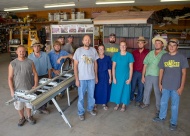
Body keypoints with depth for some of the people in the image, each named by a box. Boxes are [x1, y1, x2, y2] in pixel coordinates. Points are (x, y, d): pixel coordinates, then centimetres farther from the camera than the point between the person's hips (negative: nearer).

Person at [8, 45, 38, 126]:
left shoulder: (30, 62, -4)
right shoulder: (12, 63, -6)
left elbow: (35, 74, 1)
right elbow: (10, 78, -5)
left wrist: (35, 84, -10)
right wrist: (12, 90, -10)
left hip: (28, 88, 0)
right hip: (17, 89, 0)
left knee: (28, 104, 15)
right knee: (19, 105, 14)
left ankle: (29, 117, 39)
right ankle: (22, 118, 38)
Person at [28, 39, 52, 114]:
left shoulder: (45, 55, -5)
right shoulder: (30, 57, -5)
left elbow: (49, 67, 0)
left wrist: (49, 77, -1)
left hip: (45, 76, 1)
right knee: (36, 92, 8)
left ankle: (43, 107, 21)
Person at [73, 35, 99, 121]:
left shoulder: (93, 50, 1)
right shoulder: (78, 50, -8)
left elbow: (95, 63, 9)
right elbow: (75, 65, -7)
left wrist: (96, 76, 9)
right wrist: (76, 79, -11)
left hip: (92, 77, 3)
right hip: (82, 78, -3)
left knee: (91, 95, 16)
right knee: (81, 97, 8)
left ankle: (90, 108, 38)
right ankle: (81, 112, 25)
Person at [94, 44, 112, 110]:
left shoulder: (108, 58, -1)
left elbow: (109, 69, 1)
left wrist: (110, 78, 1)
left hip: (105, 77, 1)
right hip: (97, 76, -1)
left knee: (105, 90, 10)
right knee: (97, 90, 4)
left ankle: (104, 103, 28)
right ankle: (95, 103, 21)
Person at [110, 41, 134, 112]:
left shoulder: (129, 55, -6)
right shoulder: (116, 55, -3)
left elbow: (131, 68, -4)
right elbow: (113, 67, -2)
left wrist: (130, 78, -7)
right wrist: (113, 77, -7)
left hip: (126, 77, -1)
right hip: (117, 77, 1)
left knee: (125, 90, 8)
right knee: (117, 90, 9)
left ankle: (124, 105, 26)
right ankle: (117, 104, 29)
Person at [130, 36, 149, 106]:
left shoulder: (147, 52, -4)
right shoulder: (134, 52, 4)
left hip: (142, 73, -1)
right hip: (134, 72, 2)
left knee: (141, 88, 10)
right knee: (132, 87, 9)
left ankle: (138, 100, 27)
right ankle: (131, 98, 29)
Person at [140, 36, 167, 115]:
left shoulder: (165, 54, -7)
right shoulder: (150, 53, 7)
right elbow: (145, 65, 9)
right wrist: (143, 76, 7)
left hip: (158, 77, -4)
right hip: (148, 76, 4)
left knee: (158, 93, 7)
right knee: (146, 90, 18)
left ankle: (159, 108, 24)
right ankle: (146, 103, 41)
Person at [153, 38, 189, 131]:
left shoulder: (181, 57, -8)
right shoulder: (164, 57, 0)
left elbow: (183, 73, -5)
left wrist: (181, 87, -8)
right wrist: (160, 83, 7)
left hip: (176, 86, -3)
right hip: (165, 85, 3)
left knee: (174, 105, 9)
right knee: (163, 102, 18)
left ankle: (173, 122, 27)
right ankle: (162, 117, 39)